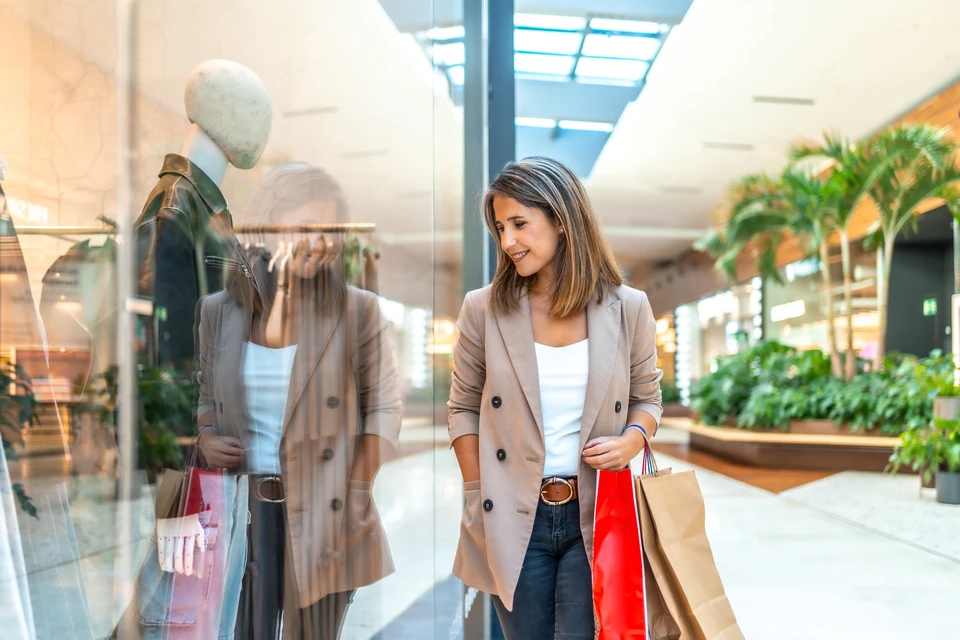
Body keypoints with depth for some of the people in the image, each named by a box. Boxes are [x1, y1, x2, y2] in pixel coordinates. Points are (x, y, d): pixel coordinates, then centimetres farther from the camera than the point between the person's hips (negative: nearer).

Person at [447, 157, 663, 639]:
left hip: (595, 517, 0)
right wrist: (478, 499, -2)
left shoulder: (627, 308, -2)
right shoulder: (484, 309, -3)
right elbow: (463, 409, 4)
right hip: (513, 522, 1)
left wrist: (633, 439, -11)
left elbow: (647, 397, 10)